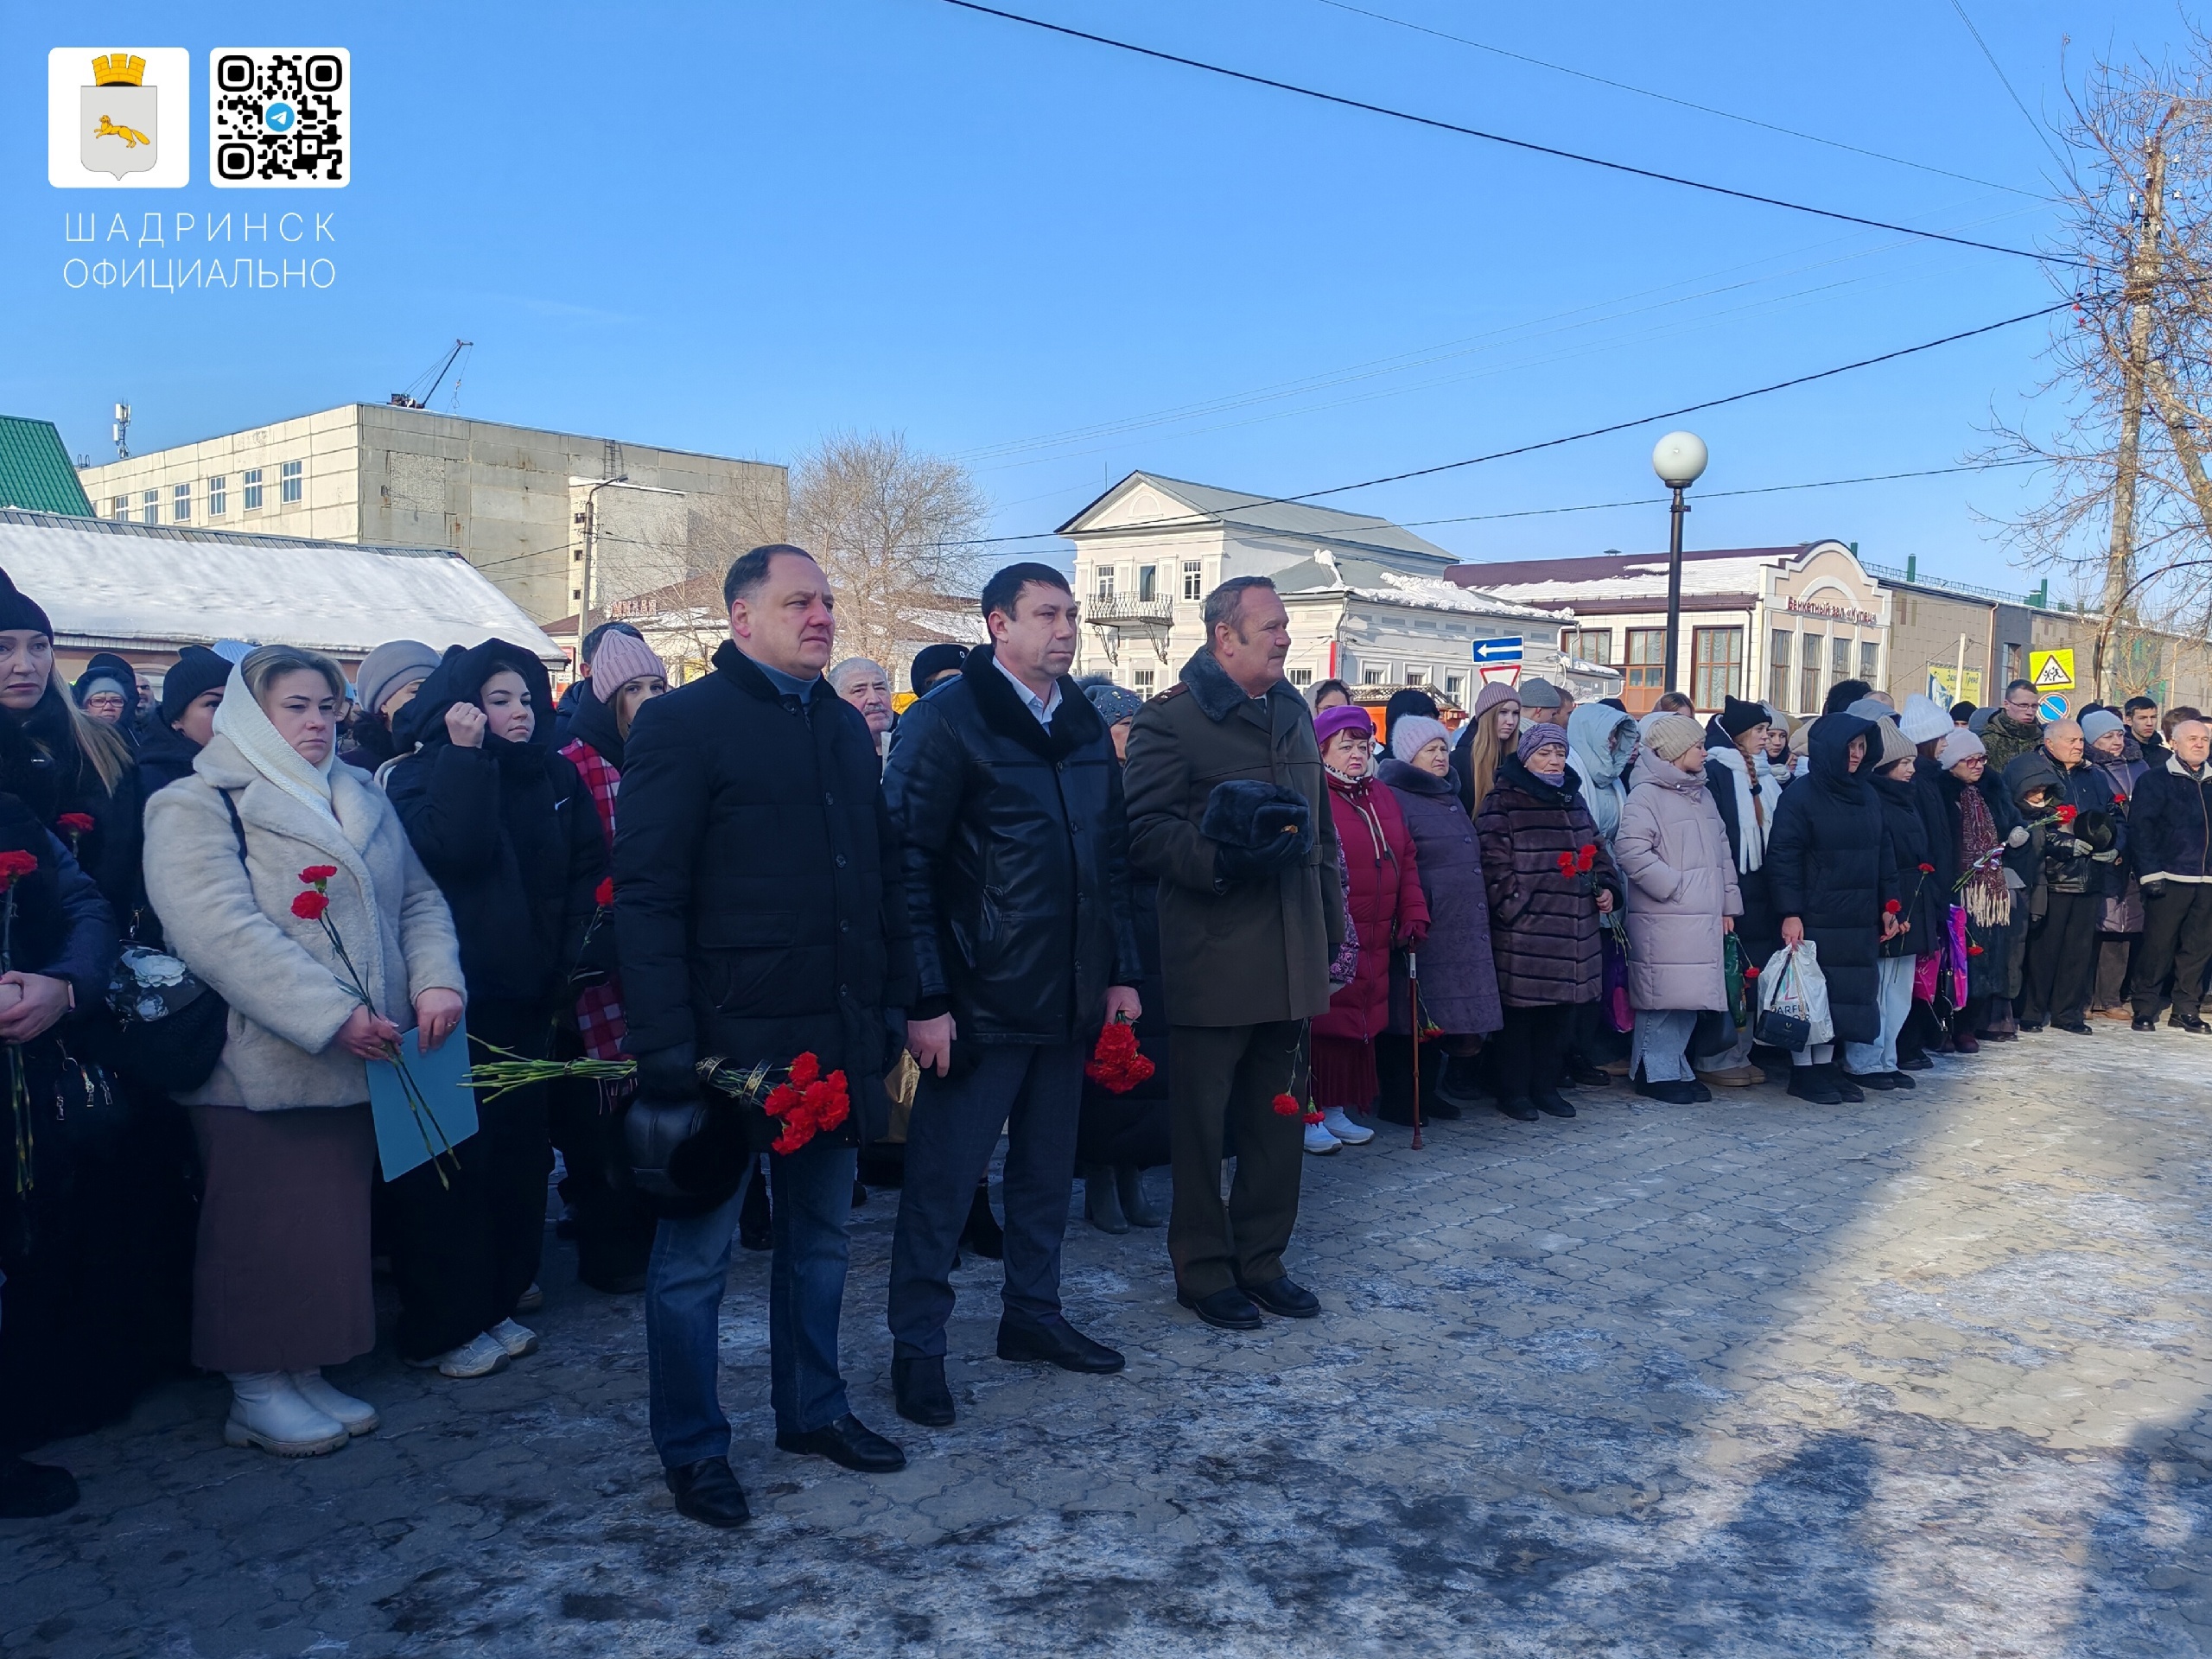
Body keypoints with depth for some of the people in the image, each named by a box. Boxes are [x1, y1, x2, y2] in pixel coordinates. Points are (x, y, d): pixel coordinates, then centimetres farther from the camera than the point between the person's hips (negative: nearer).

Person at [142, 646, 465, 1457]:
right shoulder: (198, 808, -6)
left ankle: (307, 1371, 25)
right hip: (257, 1065, -6)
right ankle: (257, 1391, 16)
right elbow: (222, 930, -19)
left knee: (337, 1227, 11)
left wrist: (436, 980, -9)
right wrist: (331, 1015, -25)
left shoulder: (363, 802, 15)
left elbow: (419, 899, 11)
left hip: (355, 1060, 6)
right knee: (263, 1231, 2)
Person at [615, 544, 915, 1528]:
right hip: (729, 1036, -7)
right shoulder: (683, 724, -8)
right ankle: (691, 1449, 22)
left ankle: (812, 1409, 36)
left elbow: (883, 876, 17)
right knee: (695, 1254, 7)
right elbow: (646, 893, -13)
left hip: (834, 1038, 7)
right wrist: (667, 1046, -18)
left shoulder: (844, 728, 13)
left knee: (819, 1235, 19)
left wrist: (896, 1001, 11)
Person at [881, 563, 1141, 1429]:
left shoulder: (1086, 724, 11)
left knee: (1047, 1168, 17)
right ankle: (917, 1346, 18)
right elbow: (908, 862, -13)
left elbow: (1112, 854, 16)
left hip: (1069, 996, 7)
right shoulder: (947, 718, -10)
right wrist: (926, 1000, -17)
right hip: (978, 1001, -6)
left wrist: (1121, 971, 12)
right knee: (943, 1176, 3)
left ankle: (1032, 1313, 33)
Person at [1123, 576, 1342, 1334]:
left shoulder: (1295, 714, 16)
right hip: (1212, 961, -6)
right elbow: (1146, 832, -14)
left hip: (1292, 961, 7)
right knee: (1202, 1123, 4)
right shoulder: (1170, 720, -6)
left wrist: (1333, 926, 18)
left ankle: (1261, 1260, 27)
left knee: (1279, 1121, 13)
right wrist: (1224, 859, -27)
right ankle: (1204, 1270, 19)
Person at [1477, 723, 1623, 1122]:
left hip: (1572, 928, 7)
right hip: (1523, 928, -7)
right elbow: (1493, 860, -11)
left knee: (1561, 1009, 10)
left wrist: (1606, 886, 9)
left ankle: (1546, 1087, 22)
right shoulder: (1503, 802, -5)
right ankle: (1514, 1092, 10)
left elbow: (1596, 848, 25)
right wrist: (1514, 906, -16)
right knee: (1520, 1012, -1)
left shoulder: (1573, 799, 18)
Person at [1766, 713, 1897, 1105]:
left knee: (1847, 993, 8)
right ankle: (1802, 1071, 9)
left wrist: (1888, 905, 11)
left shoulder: (1867, 797, 13)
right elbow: (1782, 856, -12)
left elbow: (1883, 854, 18)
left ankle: (1825, 1066, 18)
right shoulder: (1800, 795, -7)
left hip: (1858, 921, 6)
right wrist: (1790, 913, -18)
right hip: (1814, 919, -6)